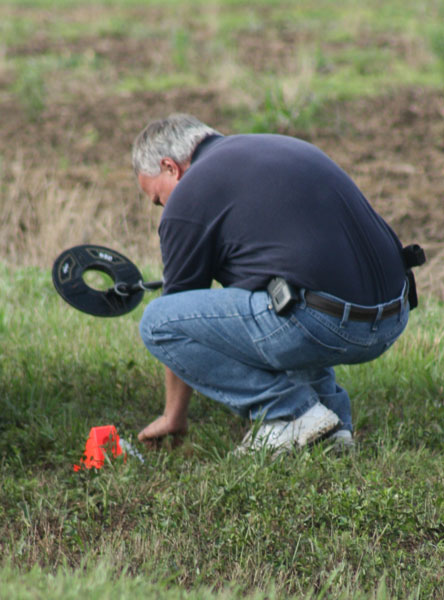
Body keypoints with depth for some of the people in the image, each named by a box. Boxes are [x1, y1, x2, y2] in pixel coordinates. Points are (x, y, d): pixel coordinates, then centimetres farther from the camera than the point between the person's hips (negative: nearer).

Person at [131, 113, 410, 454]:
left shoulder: (189, 195, 3)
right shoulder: (283, 146, 26)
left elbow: (181, 304, 14)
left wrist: (174, 416, 26)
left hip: (324, 323, -8)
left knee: (157, 321, 1)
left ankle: (292, 413, 1)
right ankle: (334, 416, 19)